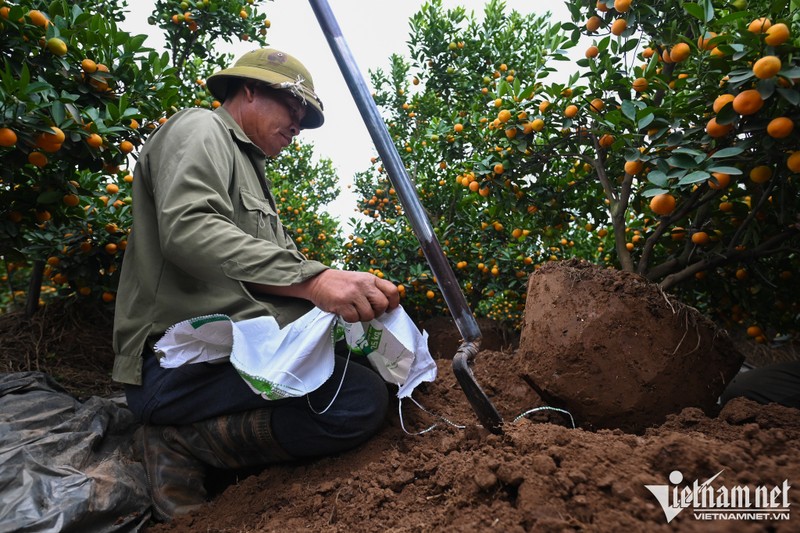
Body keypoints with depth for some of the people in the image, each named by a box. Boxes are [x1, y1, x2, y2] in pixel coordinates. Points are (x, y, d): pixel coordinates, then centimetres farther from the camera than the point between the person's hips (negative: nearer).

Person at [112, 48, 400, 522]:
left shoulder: (251, 171, 29)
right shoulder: (200, 129, 0)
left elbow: (274, 267, 22)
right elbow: (187, 229, -21)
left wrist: (347, 292, 6)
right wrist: (311, 279, -31)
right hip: (184, 363, -10)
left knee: (373, 374, 7)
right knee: (363, 399, -24)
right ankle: (181, 444, -8)